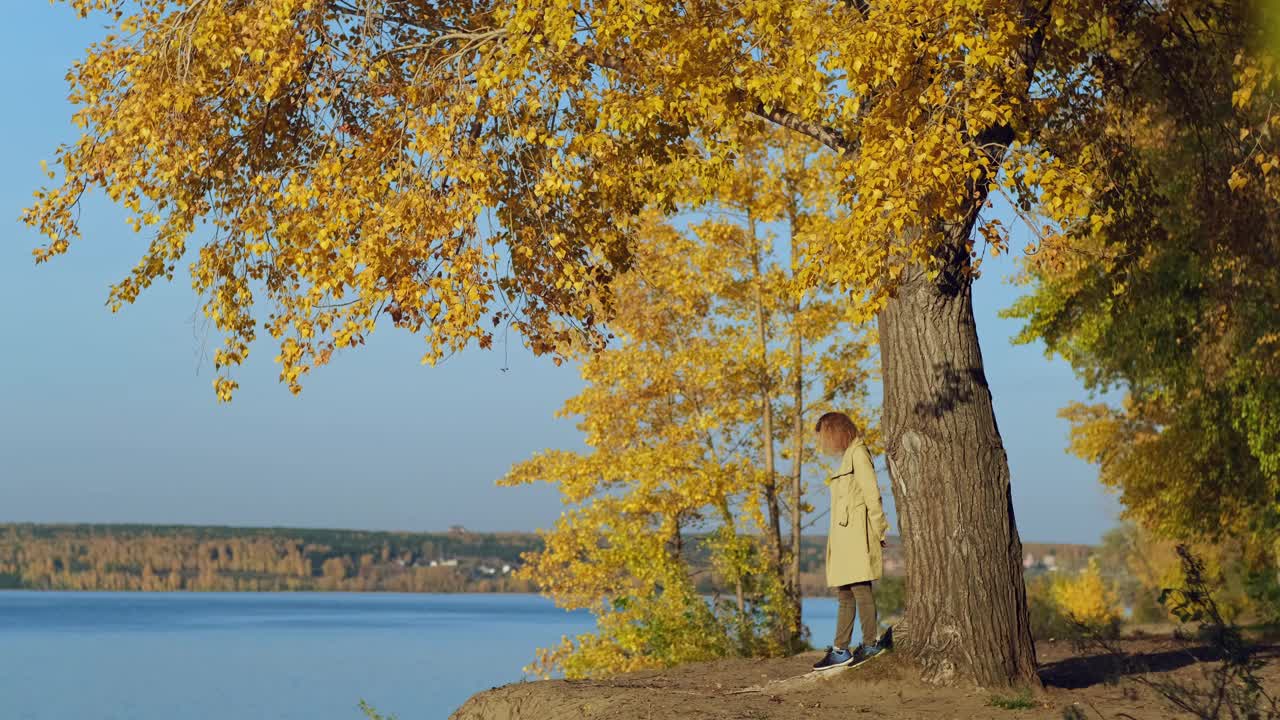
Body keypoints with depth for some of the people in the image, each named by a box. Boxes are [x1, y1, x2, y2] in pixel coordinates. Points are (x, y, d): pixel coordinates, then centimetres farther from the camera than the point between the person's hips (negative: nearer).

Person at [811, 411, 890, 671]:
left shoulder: (858, 453, -5)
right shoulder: (847, 456, 23)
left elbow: (872, 494, -11)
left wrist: (878, 531, -13)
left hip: (856, 533, -9)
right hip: (844, 535, 9)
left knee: (860, 589, -10)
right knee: (845, 593, 6)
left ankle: (869, 645, -9)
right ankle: (840, 649, 5)